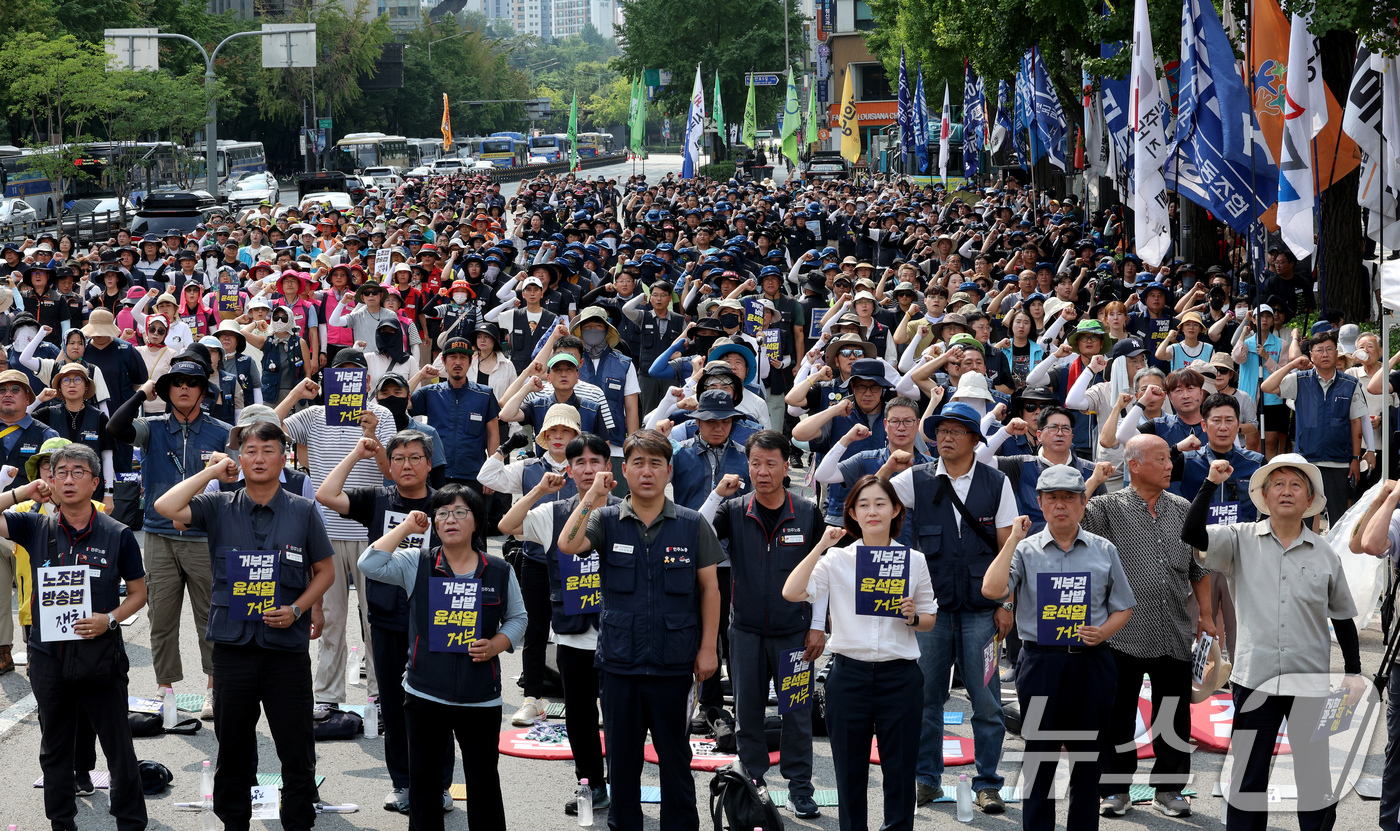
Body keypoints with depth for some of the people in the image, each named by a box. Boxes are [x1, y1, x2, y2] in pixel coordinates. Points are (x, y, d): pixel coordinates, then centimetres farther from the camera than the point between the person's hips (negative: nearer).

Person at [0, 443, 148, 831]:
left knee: (119, 747, 1)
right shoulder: (36, 528, 3)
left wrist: (109, 620, -12)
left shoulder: (118, 535, -2)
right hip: (49, 654, 2)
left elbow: (138, 594, 4)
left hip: (101, 655, -2)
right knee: (55, 749, 13)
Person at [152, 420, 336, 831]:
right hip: (232, 645, 1)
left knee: (296, 747, 2)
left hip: (287, 646, -1)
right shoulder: (219, 508, 3)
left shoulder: (303, 512, 3)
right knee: (233, 745, 11)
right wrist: (212, 472, -7)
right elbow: (165, 507, -12)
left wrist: (296, 610, -7)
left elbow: (325, 570, 8)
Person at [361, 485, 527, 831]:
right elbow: (369, 564, -13)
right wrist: (405, 527, -8)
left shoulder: (500, 571, 2)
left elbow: (517, 617, 12)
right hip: (424, 697, 1)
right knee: (423, 780, 9)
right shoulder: (416, 564, 0)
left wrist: (496, 645, -7)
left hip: (480, 699, 0)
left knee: (483, 780, 6)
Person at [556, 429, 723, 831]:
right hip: (619, 659, 1)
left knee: (675, 756, 7)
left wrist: (708, 648, -2)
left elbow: (710, 588, 3)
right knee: (622, 754, 10)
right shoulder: (606, 520, 1)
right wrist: (593, 495, -12)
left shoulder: (693, 525, 1)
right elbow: (568, 544, -18)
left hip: (674, 662, -1)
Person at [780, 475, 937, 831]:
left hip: (900, 677, 0)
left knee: (900, 770, 5)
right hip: (850, 675, 0)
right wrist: (821, 546, -15)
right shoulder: (837, 559, 1)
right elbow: (791, 593, -13)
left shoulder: (914, 560, 5)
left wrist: (913, 618, -10)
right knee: (850, 770, 8)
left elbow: (930, 621, 12)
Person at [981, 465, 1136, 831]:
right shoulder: (1026, 550, 2)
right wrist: (1014, 539, -12)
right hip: (1041, 661, -2)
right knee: (1040, 756, 3)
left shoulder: (1104, 550, 8)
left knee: (1088, 758, 7)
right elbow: (992, 590, -15)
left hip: (1091, 662, 2)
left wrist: (1102, 632, -7)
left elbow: (1123, 608, 14)